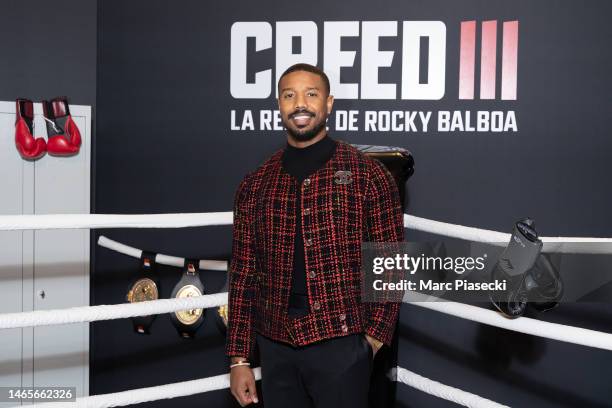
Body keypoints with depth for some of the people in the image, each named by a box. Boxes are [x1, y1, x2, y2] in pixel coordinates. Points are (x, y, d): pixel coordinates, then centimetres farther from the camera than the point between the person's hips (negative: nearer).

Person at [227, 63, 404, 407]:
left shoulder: (368, 174, -2)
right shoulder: (255, 185, 7)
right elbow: (244, 273, 8)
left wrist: (375, 336, -9)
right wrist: (239, 358, 6)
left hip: (341, 343, -3)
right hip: (276, 346, 3)